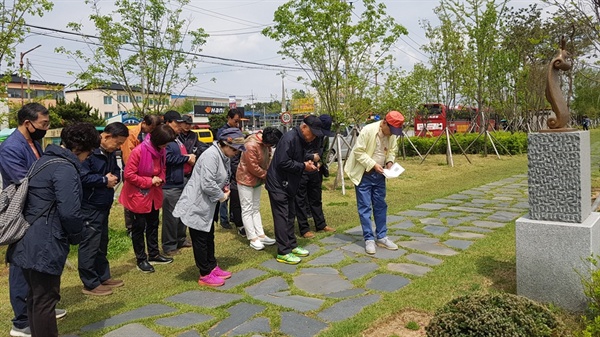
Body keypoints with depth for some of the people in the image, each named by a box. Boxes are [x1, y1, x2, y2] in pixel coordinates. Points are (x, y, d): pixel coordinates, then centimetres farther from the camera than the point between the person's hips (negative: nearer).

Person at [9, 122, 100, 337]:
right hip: (44, 245, -10)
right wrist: (76, 237, -6)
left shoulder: (45, 160, 14)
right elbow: (70, 212, -25)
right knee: (45, 300, 1)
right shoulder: (65, 168, -18)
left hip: (30, 242, 10)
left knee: (36, 297, 21)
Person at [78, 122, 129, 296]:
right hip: (89, 206, -10)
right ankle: (90, 284, 11)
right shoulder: (88, 151, -20)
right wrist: (104, 180, -17)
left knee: (102, 243, 19)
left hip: (103, 205, 10)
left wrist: (114, 177, -3)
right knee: (89, 244, -1)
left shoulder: (110, 153, 9)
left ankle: (103, 277, 32)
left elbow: (116, 171, 21)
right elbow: (81, 177, -27)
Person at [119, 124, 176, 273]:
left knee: (153, 225, 17)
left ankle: (153, 255, 30)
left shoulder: (160, 151, -3)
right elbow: (129, 175, -22)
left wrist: (160, 179, -9)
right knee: (139, 227, 7)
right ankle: (141, 259, 19)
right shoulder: (138, 151, -25)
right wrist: (149, 181, -21)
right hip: (138, 195, -7)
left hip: (154, 194, 7)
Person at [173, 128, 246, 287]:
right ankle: (205, 275, 13)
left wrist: (225, 188, 0)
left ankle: (212, 267, 33)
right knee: (200, 239, 2)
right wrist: (222, 196, -15)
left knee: (209, 236, 19)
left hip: (207, 204, 10)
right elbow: (207, 184, -30)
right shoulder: (211, 155, -24)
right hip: (197, 204, -10)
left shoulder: (224, 157, 7)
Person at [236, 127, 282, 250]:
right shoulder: (251, 145, -28)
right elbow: (253, 167, -24)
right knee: (247, 210, 0)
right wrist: (267, 175, -13)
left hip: (258, 179, 8)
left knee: (255, 208, 14)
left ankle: (261, 235, 19)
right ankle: (253, 239, 4)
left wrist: (268, 173, -7)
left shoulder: (265, 143, -4)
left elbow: (267, 158, 7)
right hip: (246, 179, -8)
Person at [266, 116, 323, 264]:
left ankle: (292, 246, 26)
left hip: (288, 184, 10)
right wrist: (303, 166, -19)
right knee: (282, 217, -6)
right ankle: (283, 253, 1)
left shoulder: (302, 140, 9)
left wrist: (308, 164, 0)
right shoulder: (289, 138, -22)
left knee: (290, 216, 15)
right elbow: (283, 163, -28)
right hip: (278, 184, -10)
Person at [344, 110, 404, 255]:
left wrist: (389, 162, -8)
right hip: (364, 174, -6)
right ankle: (369, 239, 7)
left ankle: (381, 237, 22)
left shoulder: (393, 134, -3)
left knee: (381, 206, 11)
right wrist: (373, 164, -25)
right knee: (365, 207, -1)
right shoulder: (368, 130, -22)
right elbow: (358, 152, -20)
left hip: (379, 174, 6)